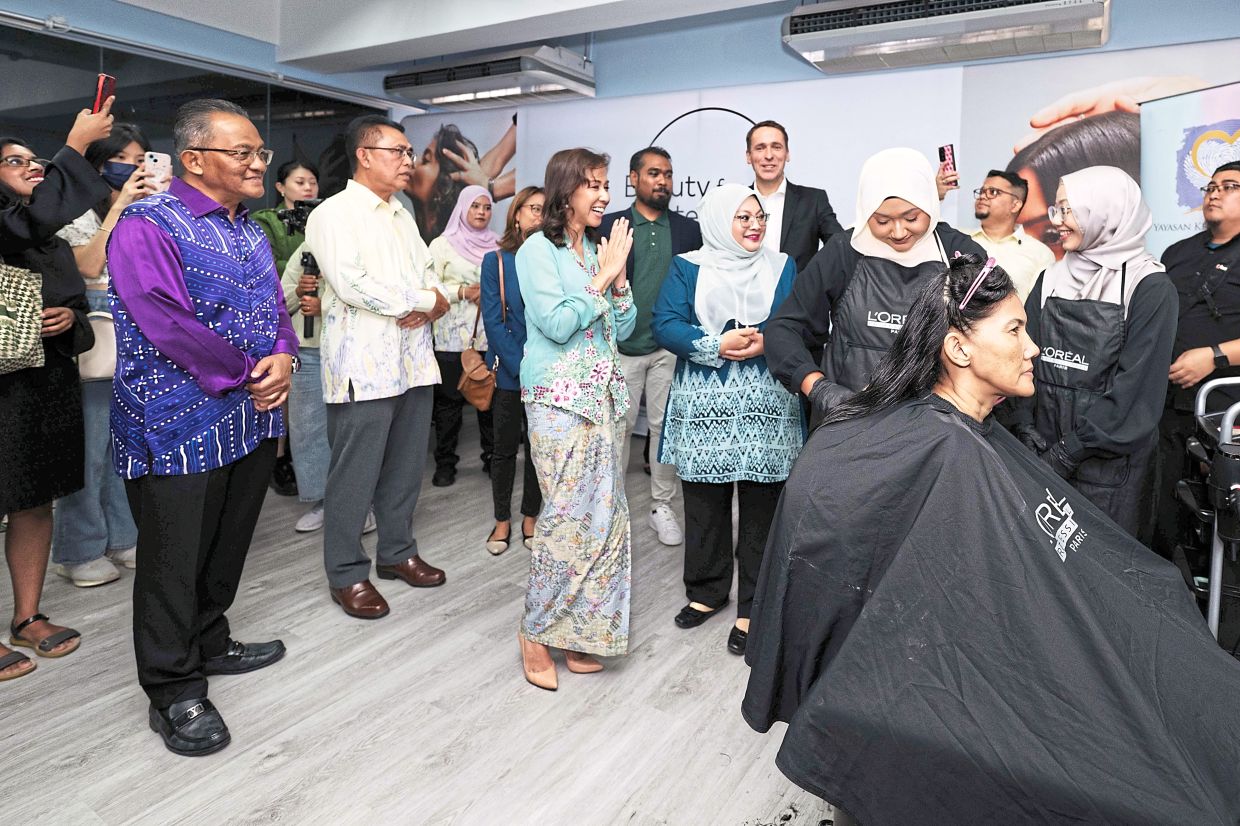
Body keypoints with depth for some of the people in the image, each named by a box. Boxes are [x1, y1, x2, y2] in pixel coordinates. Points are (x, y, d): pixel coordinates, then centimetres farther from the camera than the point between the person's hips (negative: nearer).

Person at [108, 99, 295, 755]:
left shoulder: (251, 231, 13)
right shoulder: (147, 227, -13)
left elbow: (276, 307, 14)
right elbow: (169, 326, -21)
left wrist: (283, 358, -7)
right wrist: (249, 374, -14)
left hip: (251, 419, 8)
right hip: (180, 426, -7)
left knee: (227, 547, 19)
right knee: (175, 560, 4)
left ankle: (210, 644, 39)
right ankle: (175, 693, 19)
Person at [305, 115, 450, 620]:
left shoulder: (402, 217, 19)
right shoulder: (333, 214, -6)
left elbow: (430, 273, 17)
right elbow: (352, 285, -18)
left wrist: (430, 305, -7)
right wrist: (427, 300, -10)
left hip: (413, 361, 7)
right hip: (364, 366, -7)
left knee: (406, 466, 13)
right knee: (355, 474, 0)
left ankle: (397, 551, 29)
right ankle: (346, 574, 13)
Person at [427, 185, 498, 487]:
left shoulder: (497, 246, 13)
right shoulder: (443, 244, 4)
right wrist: (462, 292, -14)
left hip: (490, 336, 3)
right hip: (452, 338, -2)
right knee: (449, 402, 2)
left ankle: (492, 457, 17)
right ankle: (445, 464, 13)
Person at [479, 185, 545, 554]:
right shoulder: (497, 260, -1)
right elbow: (493, 321, -6)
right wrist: (521, 368, -13)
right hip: (509, 372, -1)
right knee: (505, 447, 7)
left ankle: (530, 518, 24)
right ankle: (502, 520, 20)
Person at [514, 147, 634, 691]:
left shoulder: (597, 248, 16)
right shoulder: (539, 249, -3)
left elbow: (623, 329, 13)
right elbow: (557, 324, -15)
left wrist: (618, 278, -1)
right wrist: (602, 278, -8)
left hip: (605, 396, 7)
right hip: (559, 397, -7)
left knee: (605, 514, 5)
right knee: (567, 516, -9)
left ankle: (579, 629, 19)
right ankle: (537, 631, 8)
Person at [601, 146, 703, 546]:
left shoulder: (688, 229, 8)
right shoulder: (610, 225, 2)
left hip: (670, 347, 2)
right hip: (623, 345, -1)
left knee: (665, 427, 8)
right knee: (619, 427, 6)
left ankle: (662, 506, 20)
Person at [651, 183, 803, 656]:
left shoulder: (783, 268, 10)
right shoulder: (687, 268, 6)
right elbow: (665, 326, -6)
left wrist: (764, 343, -16)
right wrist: (718, 345, -17)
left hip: (766, 404, 0)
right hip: (704, 404, 0)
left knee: (761, 505, 1)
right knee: (704, 502, 9)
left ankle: (752, 608, 13)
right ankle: (706, 590, 28)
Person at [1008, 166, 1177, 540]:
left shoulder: (1149, 286, -6)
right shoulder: (1052, 279, 9)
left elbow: (1138, 383, -13)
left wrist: (1071, 451, -16)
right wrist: (1024, 425, -8)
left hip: (1109, 460, -4)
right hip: (1043, 454, 4)